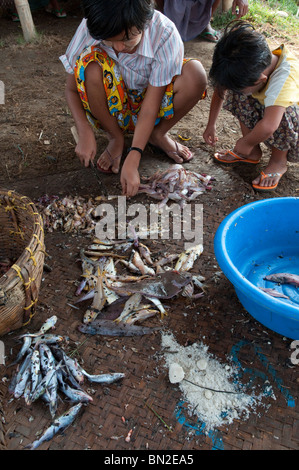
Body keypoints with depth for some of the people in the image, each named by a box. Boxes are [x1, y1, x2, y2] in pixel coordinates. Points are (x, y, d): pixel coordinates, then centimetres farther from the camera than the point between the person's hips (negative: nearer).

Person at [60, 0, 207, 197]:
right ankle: (116, 138, -8)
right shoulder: (90, 28, -23)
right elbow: (72, 88, -13)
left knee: (195, 73, -27)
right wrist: (85, 133, -29)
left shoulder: (165, 35, -26)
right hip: (110, 108, 1)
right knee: (90, 65, -32)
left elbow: (150, 107, -28)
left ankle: (159, 134, -1)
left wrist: (132, 161, -35)